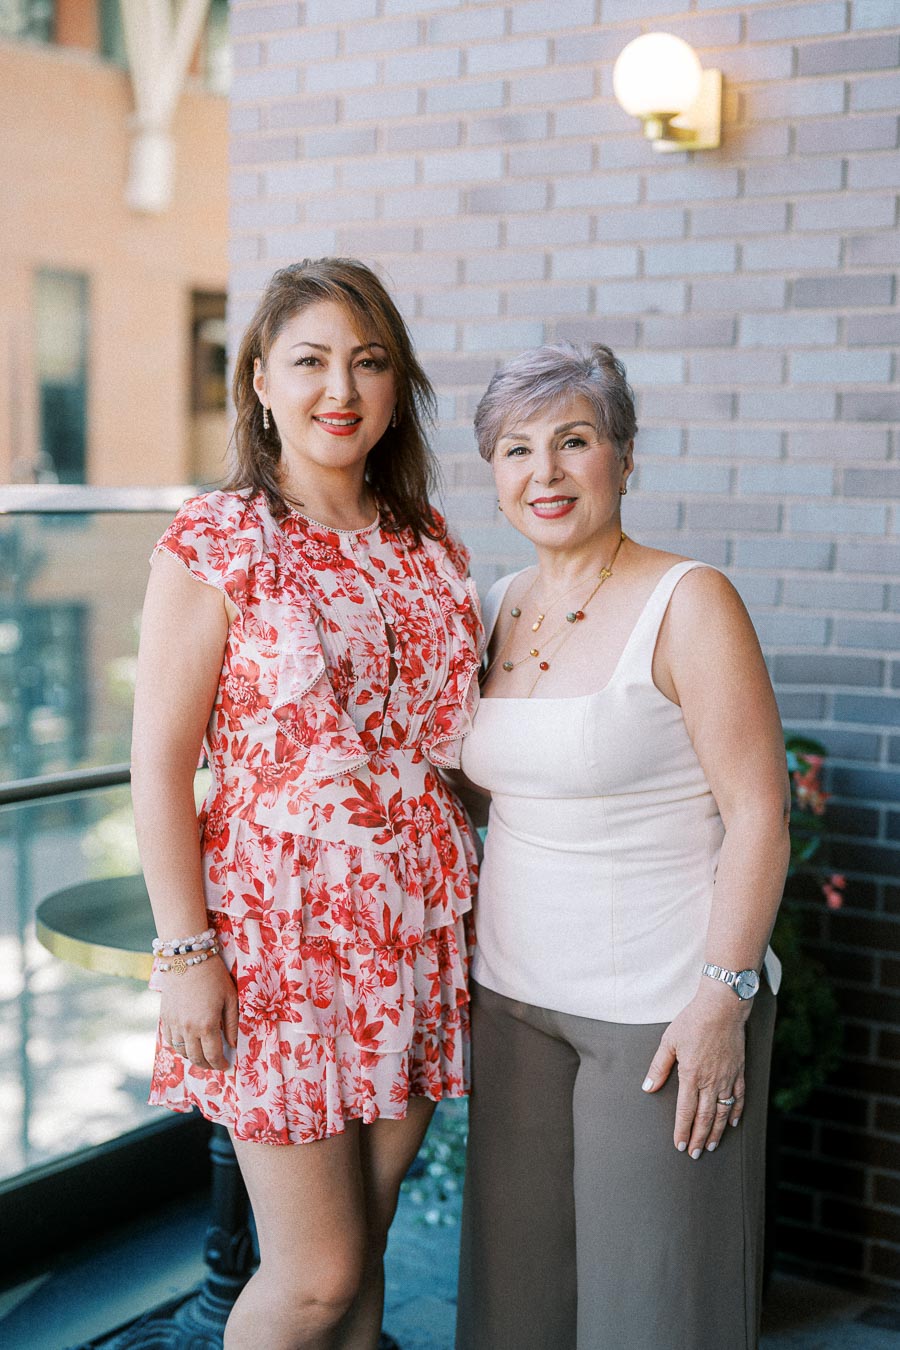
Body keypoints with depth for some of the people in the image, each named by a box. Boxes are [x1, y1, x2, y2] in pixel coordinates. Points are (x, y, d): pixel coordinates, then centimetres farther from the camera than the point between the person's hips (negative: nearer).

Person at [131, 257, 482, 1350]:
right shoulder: (216, 544, -8)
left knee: (363, 1249, 15)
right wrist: (186, 951, -13)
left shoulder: (427, 544, 8)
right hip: (280, 923, -5)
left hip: (418, 926, 5)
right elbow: (159, 765, -9)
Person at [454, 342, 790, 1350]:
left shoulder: (687, 604, -12)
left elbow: (758, 814, -14)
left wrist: (721, 998, -19)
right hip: (514, 996, 6)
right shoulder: (500, 609, 8)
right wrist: (467, 960, 14)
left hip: (661, 1004, -6)